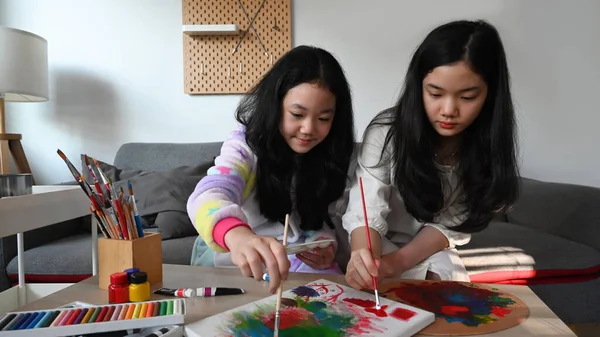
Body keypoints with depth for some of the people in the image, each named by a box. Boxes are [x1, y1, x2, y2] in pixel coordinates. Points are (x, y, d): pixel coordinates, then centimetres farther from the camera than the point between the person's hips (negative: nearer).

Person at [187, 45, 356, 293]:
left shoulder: (330, 157, -6)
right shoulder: (246, 144, -21)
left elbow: (321, 221, 4)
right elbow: (208, 195, -42)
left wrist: (323, 246, -21)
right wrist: (238, 236, -65)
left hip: (297, 256, 3)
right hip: (232, 253, -3)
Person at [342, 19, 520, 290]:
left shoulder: (491, 144, -12)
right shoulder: (385, 132, -22)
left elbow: (452, 224, -13)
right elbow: (366, 212, -30)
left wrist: (398, 261, -30)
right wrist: (365, 260, -52)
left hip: (433, 252, 3)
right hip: (379, 245, -3)